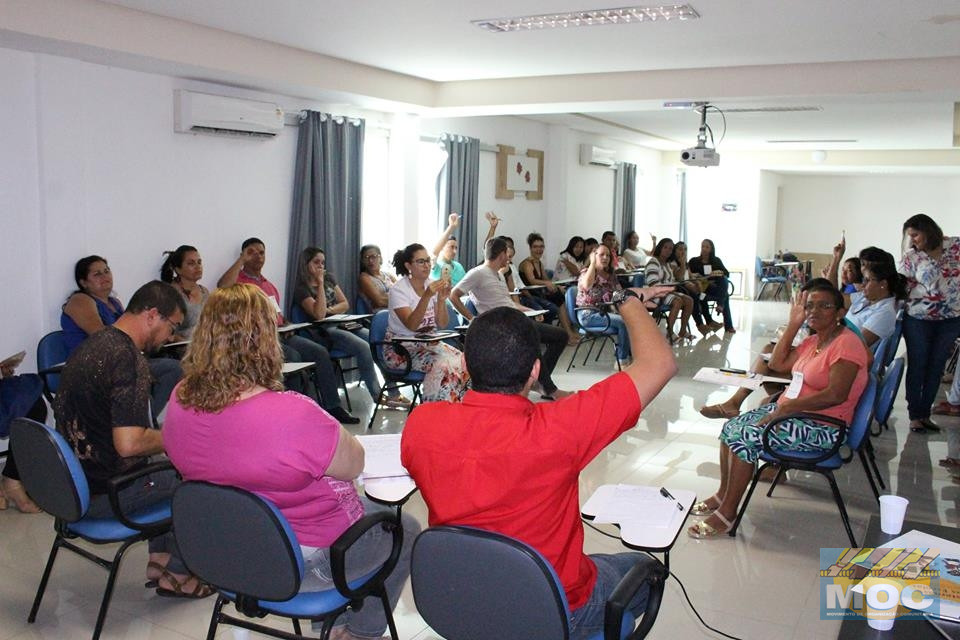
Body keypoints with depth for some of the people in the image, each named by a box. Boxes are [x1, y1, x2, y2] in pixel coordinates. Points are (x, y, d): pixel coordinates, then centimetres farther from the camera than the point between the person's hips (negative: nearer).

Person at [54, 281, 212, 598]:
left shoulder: (91, 345, 8)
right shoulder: (128, 359, -23)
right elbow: (129, 444, -30)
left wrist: (162, 437, 16)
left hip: (73, 482, 9)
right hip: (105, 495, -9)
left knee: (166, 465, 26)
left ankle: (159, 559, 26)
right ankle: (177, 573, 19)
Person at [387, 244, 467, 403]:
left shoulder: (432, 285, 3)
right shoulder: (398, 290, -13)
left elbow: (442, 325, -2)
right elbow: (411, 325, -27)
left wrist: (441, 299, -19)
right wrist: (427, 296, -36)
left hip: (428, 343, 6)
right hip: (401, 348, -6)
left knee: (462, 360, -20)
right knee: (443, 364, -30)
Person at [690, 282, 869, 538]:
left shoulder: (847, 343, -16)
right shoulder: (814, 340, 12)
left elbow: (835, 395, -27)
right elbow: (777, 364, 15)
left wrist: (783, 409, -26)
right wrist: (793, 325, 7)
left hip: (821, 427, -9)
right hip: (790, 410, 9)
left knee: (746, 436, -22)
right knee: (730, 427, -1)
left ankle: (727, 512, -12)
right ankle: (723, 495, 12)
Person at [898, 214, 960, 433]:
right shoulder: (910, 257, -5)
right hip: (918, 319, -2)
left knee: (936, 367, 8)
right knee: (917, 366, 3)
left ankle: (925, 413, 19)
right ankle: (914, 415, 13)